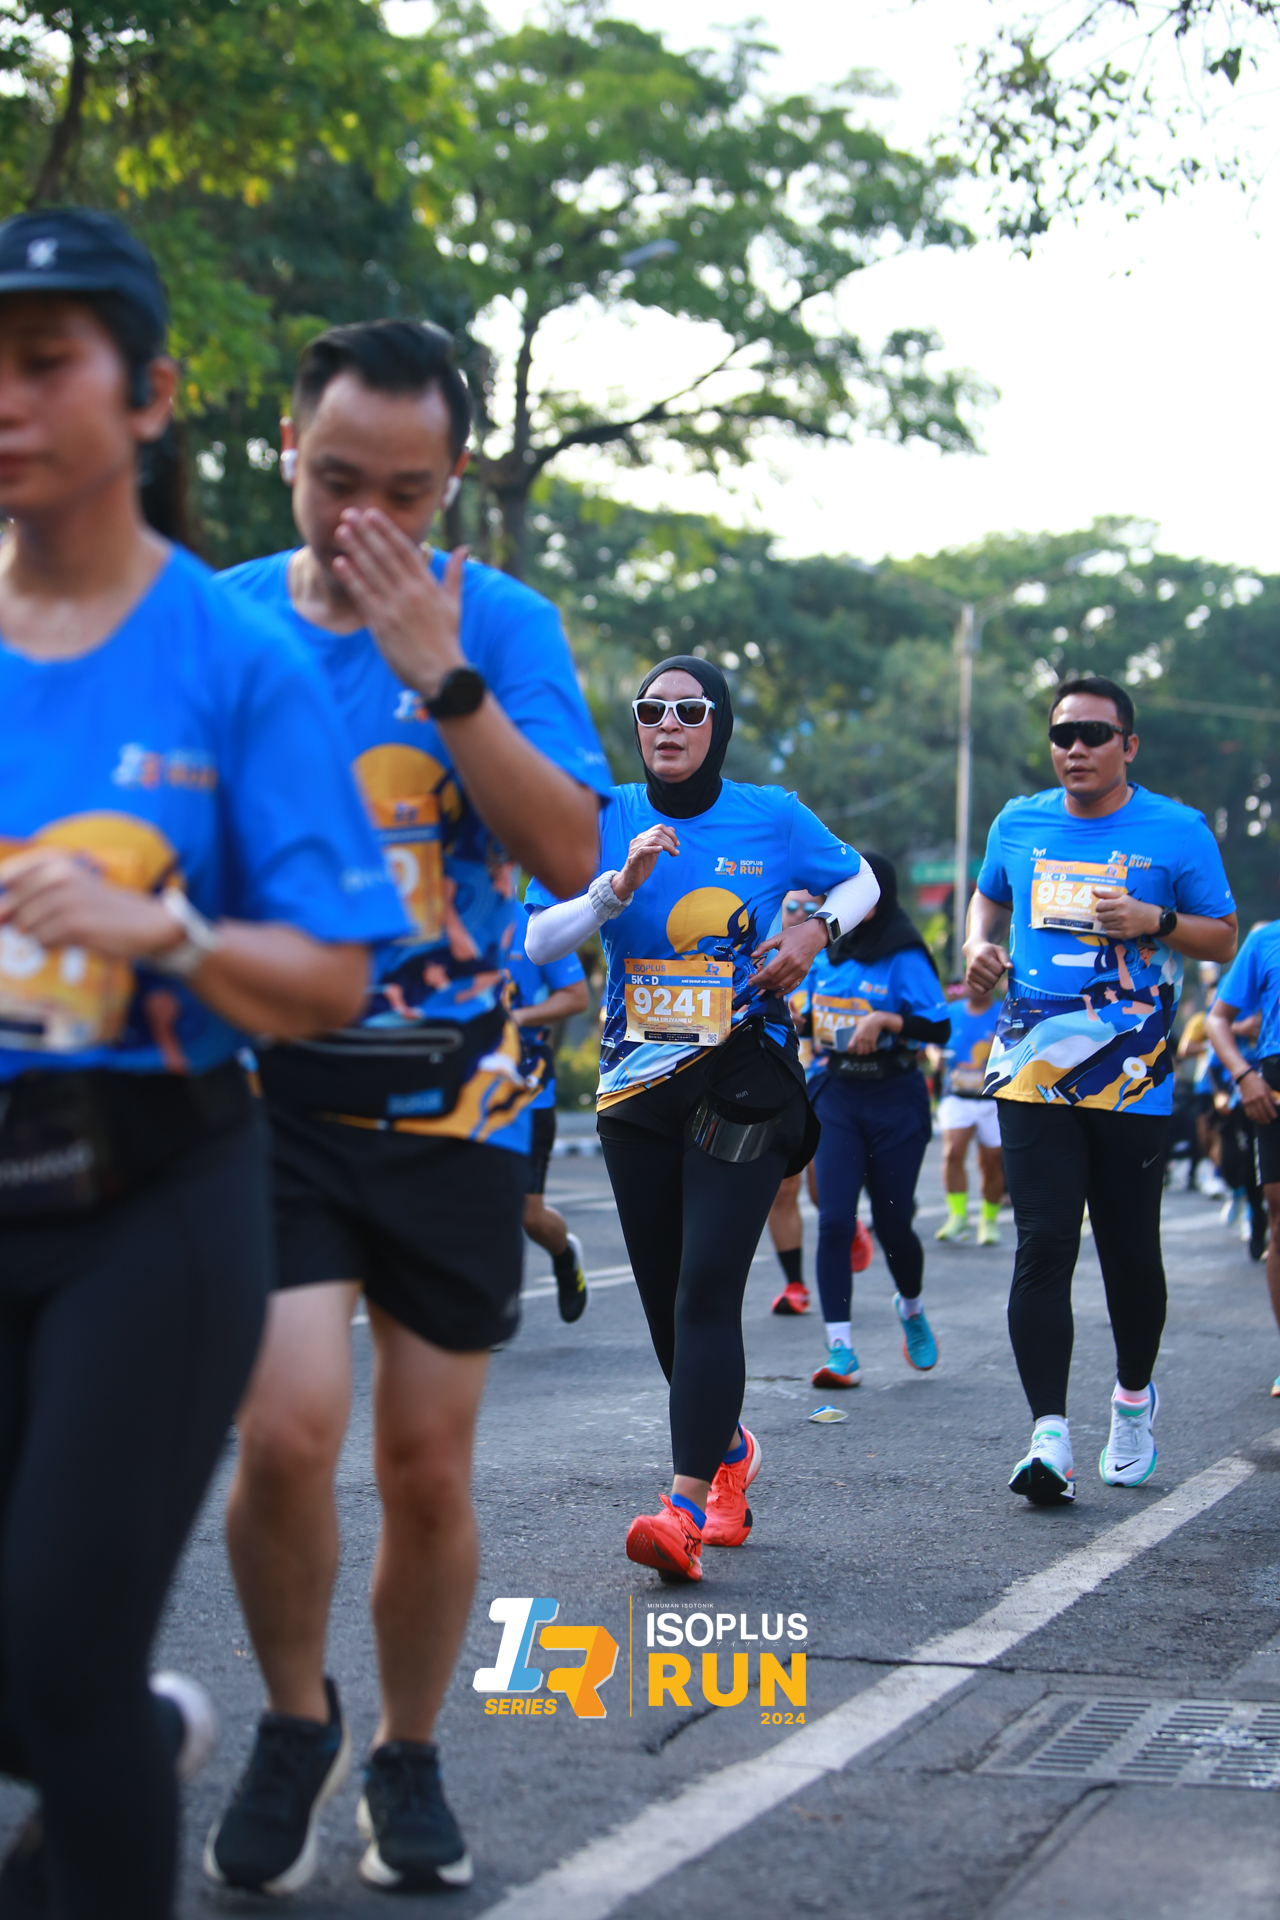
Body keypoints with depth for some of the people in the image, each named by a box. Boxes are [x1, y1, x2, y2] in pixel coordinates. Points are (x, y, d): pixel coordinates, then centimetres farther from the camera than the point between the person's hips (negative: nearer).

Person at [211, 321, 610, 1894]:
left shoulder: (503, 625, -2)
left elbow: (568, 854, -14)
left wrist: (442, 674, -21)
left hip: (452, 1100, 1)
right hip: (269, 1085, 0)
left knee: (428, 1469, 6)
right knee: (288, 1427, -18)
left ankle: (408, 1758, 30)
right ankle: (294, 1722, 10)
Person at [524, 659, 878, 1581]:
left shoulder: (772, 818, 1)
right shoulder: (605, 821, 3)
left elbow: (860, 880, 17)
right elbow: (539, 941, -5)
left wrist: (817, 931, -3)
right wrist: (620, 887, -20)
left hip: (742, 1079, -3)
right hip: (637, 1083, 3)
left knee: (706, 1291, -15)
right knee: (665, 1298, 11)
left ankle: (687, 1507, -20)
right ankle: (729, 1448, 36)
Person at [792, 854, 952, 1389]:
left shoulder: (904, 958, -8)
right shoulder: (826, 954, 9)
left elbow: (939, 1027, -17)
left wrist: (882, 1020, -27)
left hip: (893, 1103, -4)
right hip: (835, 1099, 4)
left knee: (892, 1224, 5)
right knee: (834, 1221, -11)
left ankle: (911, 1308, 39)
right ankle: (840, 1351, -12)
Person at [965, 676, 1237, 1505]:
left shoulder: (1177, 831, 0)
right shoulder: (1019, 824, 10)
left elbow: (1225, 937, 4)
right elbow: (989, 896, 28)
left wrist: (1156, 922, -15)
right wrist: (980, 944, 7)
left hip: (1132, 1081, -2)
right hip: (1034, 1072, 2)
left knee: (1130, 1251, 6)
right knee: (1043, 1247, -9)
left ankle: (1135, 1398, 33)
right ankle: (1051, 1438, -13)